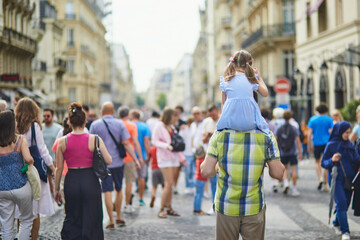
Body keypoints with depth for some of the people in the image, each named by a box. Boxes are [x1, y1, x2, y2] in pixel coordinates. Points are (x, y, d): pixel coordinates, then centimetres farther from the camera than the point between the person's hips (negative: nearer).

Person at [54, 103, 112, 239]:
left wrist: (56, 189, 12)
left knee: (71, 219, 15)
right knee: (91, 220, 9)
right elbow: (108, 161, -7)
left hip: (71, 181, 2)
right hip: (90, 180, -2)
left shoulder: (62, 142, -3)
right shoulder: (95, 139, -8)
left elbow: (59, 169, 2)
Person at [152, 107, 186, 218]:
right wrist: (166, 146, -22)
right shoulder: (159, 126, -5)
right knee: (169, 183, -13)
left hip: (173, 157, 7)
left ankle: (169, 208, 12)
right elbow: (154, 141, -10)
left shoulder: (172, 127, 17)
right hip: (164, 158, -7)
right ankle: (161, 209, -7)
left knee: (170, 184, 7)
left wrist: (181, 157, 19)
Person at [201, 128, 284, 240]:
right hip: (254, 208, 0)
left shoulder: (220, 134, -9)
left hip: (226, 207, 0)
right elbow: (278, 173, -8)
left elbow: (206, 171, -11)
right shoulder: (266, 136, -9)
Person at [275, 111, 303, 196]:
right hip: (292, 152, -2)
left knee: (285, 169, 18)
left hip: (282, 153, 2)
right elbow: (298, 141, -8)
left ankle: (286, 182, -6)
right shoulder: (294, 129, -3)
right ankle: (294, 189, 1)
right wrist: (300, 153, -5)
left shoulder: (279, 129, 2)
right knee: (293, 170, 1)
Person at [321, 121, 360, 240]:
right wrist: (332, 160, -21)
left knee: (345, 203, 8)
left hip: (349, 179, 5)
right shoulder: (331, 145, -3)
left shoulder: (350, 145, 10)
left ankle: (336, 223, 33)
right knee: (341, 202, -14)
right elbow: (323, 163, -2)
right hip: (336, 179, -5)